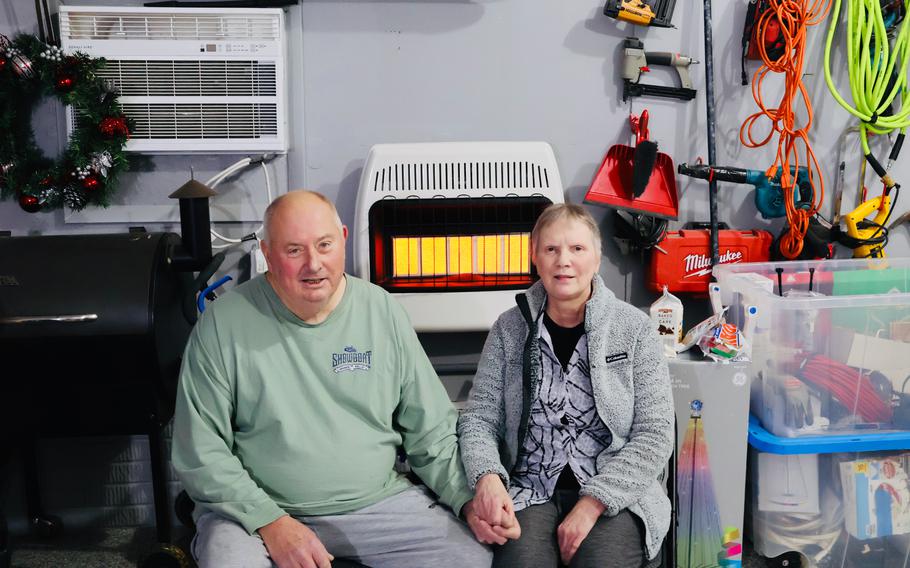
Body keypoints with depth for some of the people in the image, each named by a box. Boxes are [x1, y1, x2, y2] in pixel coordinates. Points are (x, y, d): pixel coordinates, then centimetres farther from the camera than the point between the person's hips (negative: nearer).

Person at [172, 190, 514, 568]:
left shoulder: (383, 311, 2)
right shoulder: (223, 323, -7)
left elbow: (431, 430, 6)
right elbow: (199, 450, -7)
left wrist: (469, 501, -9)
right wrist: (271, 522, -17)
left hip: (380, 502, 3)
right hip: (257, 508, -2)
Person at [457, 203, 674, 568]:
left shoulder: (634, 328, 0)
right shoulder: (510, 328, 5)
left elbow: (655, 434, -4)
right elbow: (479, 418, 4)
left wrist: (592, 504, -14)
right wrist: (487, 476, -17)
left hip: (614, 494, 0)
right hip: (529, 493, 1)